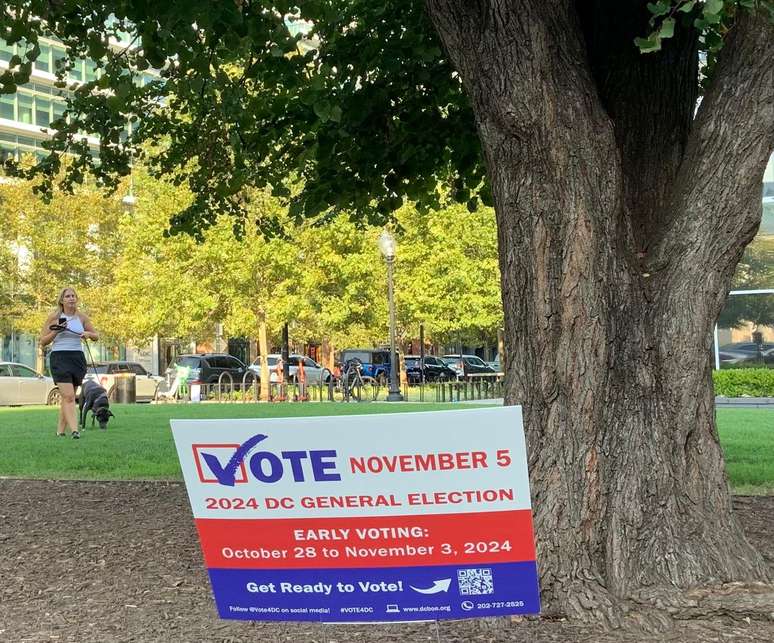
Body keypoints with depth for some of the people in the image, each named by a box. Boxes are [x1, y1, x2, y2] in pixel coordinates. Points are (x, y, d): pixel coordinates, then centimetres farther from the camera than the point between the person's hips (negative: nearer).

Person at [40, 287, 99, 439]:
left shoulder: (81, 317, 8)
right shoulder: (54, 317, 0)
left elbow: (96, 336, 17)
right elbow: (43, 342, 2)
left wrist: (88, 333, -5)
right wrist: (56, 331, -13)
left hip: (78, 358, 4)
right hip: (59, 358, -4)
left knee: (68, 396, 8)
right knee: (68, 396, -16)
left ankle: (60, 430, 18)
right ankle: (74, 429, -24)